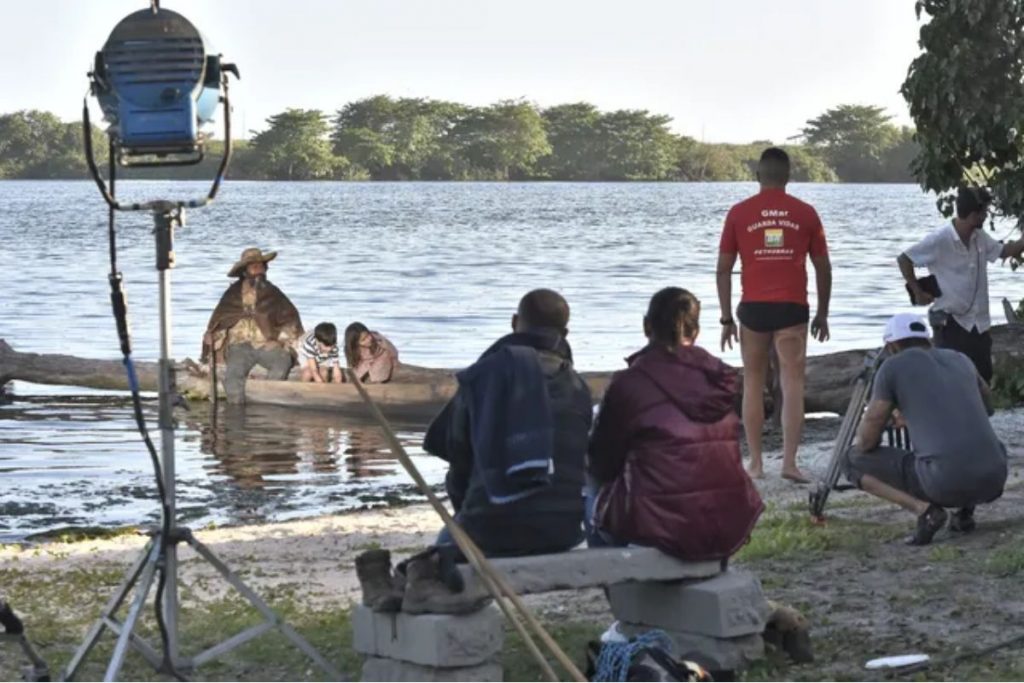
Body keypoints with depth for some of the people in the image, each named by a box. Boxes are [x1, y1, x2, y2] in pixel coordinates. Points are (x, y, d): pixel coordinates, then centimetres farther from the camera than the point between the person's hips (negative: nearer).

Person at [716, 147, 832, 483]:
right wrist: (823, 313, 18)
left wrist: (726, 319, 7)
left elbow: (723, 269, 2)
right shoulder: (805, 213, 4)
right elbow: (823, 267, 8)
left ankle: (755, 463, 11)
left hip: (753, 307, 0)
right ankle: (790, 461, -8)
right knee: (792, 383, 1)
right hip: (792, 308, 0)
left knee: (753, 384, 11)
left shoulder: (739, 213, 2)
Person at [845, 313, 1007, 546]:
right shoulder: (959, 359, 23)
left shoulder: (892, 366, 7)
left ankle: (924, 509, -4)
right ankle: (966, 510, 14)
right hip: (993, 480, 5)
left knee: (853, 461, 17)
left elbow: (866, 441, 8)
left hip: (944, 482, -5)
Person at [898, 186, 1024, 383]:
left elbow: (1003, 251, 17)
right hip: (950, 322, -7)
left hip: (978, 322, 7)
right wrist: (918, 291, -10)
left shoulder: (980, 238, 2)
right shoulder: (940, 240, -19)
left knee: (984, 378, 11)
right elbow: (903, 259, -13)